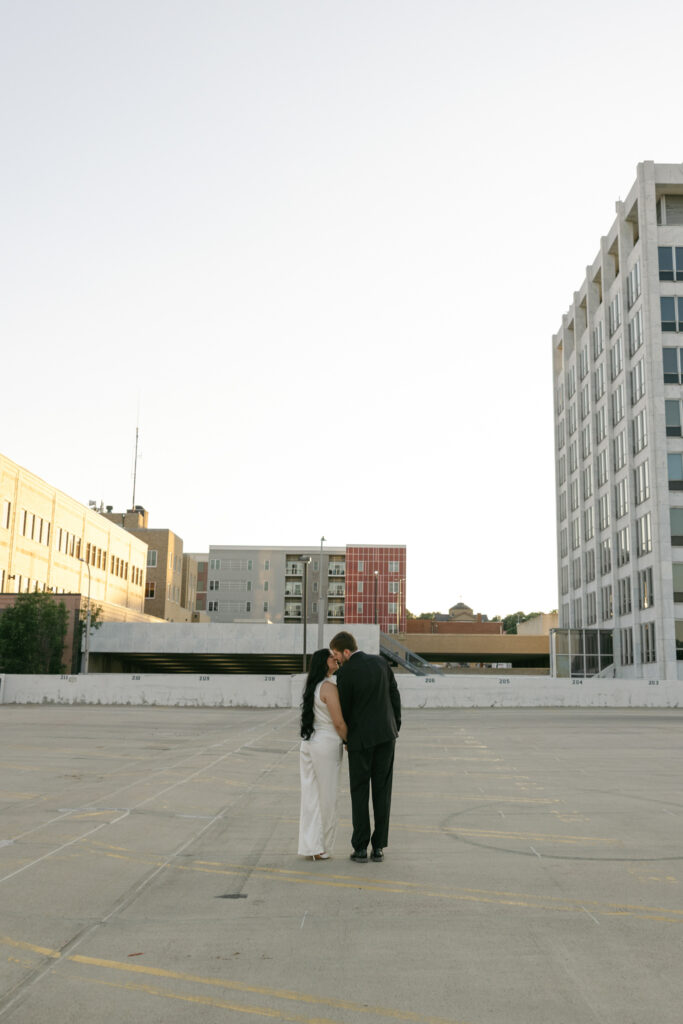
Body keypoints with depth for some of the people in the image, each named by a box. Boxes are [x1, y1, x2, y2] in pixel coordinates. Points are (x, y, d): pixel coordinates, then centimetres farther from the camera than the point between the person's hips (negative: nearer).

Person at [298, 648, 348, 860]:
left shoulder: (312, 686, 11)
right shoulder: (329, 687, -14)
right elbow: (339, 722, -16)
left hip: (308, 744, 8)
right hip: (326, 744, -8)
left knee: (310, 795, 9)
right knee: (326, 797, 4)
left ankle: (309, 845, 14)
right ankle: (320, 848, 12)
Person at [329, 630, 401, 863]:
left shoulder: (345, 672, -13)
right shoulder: (380, 661, 3)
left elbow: (345, 709, -6)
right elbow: (394, 695, 6)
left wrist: (345, 740, 10)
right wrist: (395, 728, 14)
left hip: (361, 738, -4)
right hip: (386, 735, 5)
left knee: (360, 793, 6)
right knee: (382, 791, 8)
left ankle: (360, 848, 7)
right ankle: (378, 847, 9)